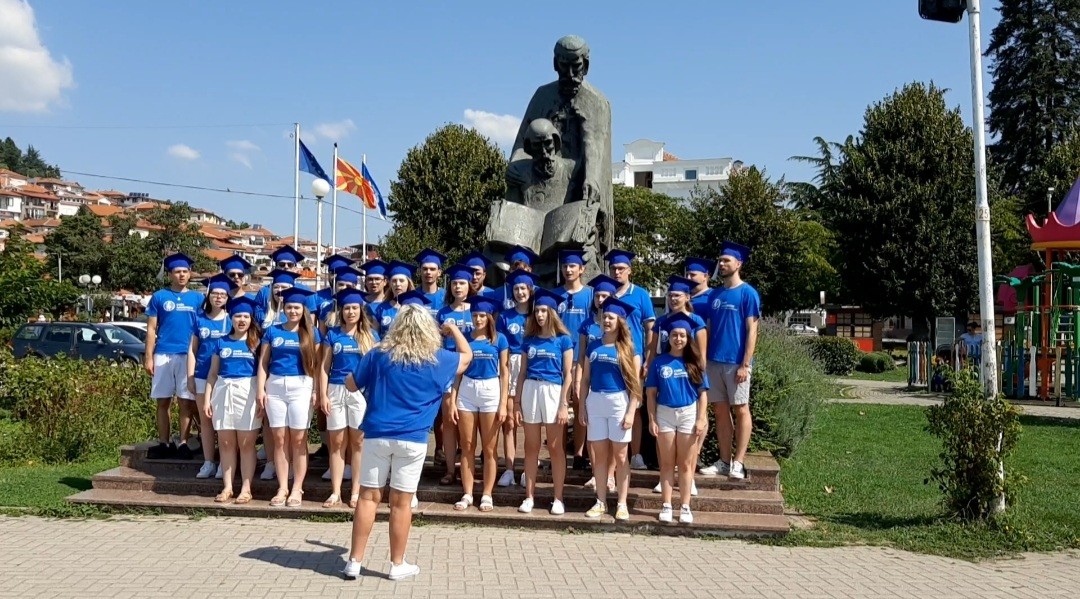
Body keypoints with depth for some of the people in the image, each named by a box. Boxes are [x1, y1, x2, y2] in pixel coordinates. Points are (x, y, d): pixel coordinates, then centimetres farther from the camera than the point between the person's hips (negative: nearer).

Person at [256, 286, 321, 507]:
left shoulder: (311, 333, 6)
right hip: (275, 387, 2)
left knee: (298, 440, 0)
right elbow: (263, 362, 7)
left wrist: (316, 390, -5)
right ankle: (282, 488, 11)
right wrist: (260, 389, -2)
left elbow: (316, 364, 3)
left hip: (301, 388, -2)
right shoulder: (272, 331, 9)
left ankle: (297, 489, 7)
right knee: (280, 439, 4)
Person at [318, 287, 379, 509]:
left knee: (358, 442, 3)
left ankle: (356, 493, 9)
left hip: (361, 391, -1)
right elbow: (324, 367, 6)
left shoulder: (370, 335, 5)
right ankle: (335, 492, 10)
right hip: (336, 390, 1)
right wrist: (323, 395, -3)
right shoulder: (332, 334, 7)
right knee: (337, 443, 4)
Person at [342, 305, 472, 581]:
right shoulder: (437, 360, 0)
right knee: (401, 502, 5)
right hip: (413, 440, -1)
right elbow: (467, 355, 19)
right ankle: (398, 565, 15)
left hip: (377, 435, 1)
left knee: (368, 496, 6)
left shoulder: (378, 355, 1)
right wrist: (453, 328, 33)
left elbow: (350, 385, 9)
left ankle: (354, 562, 10)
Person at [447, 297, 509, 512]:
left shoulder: (499, 339, 1)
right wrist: (452, 401, 0)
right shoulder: (464, 338, 6)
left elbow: (504, 372, 0)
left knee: (489, 448, 3)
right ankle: (467, 494, 14)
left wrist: (503, 403, -6)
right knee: (467, 447, 6)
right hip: (466, 391, 2)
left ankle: (487, 495, 11)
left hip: (490, 391, -2)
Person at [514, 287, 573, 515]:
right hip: (530, 391, 3)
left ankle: (558, 499, 8)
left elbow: (567, 375, -3)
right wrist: (517, 403, 6)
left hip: (553, 392, -3)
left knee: (555, 447, 2)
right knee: (531, 447, 7)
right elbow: (522, 374, 11)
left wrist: (564, 405, -10)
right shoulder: (529, 340, 10)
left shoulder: (563, 339, 0)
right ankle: (529, 496, 14)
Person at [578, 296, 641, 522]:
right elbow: (585, 379, 11)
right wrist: (581, 406, 5)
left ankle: (622, 504, 8)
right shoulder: (593, 347, 9)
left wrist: (631, 412, -12)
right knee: (599, 455, 8)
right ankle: (601, 502, 16)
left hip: (619, 402, -3)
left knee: (620, 455, 1)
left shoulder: (628, 348, -1)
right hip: (595, 402, 3)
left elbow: (635, 383, -5)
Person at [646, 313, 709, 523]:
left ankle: (685, 507, 11)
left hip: (689, 413, 0)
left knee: (685, 464, 5)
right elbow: (651, 393, 1)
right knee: (667, 463, 6)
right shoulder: (659, 362, 1)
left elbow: (702, 393, 1)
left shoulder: (694, 363, 1)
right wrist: (652, 419, -4)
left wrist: (701, 420, -6)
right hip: (665, 414, 0)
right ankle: (666, 506, 12)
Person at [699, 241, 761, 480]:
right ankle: (724, 461, 14)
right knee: (720, 411, 8)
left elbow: (751, 330, -8)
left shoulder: (748, 293, -4)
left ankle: (738, 462, 6)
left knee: (740, 409, 2)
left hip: (736, 362, -6)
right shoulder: (714, 295, 12)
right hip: (714, 361, 6)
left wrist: (745, 364, -14)